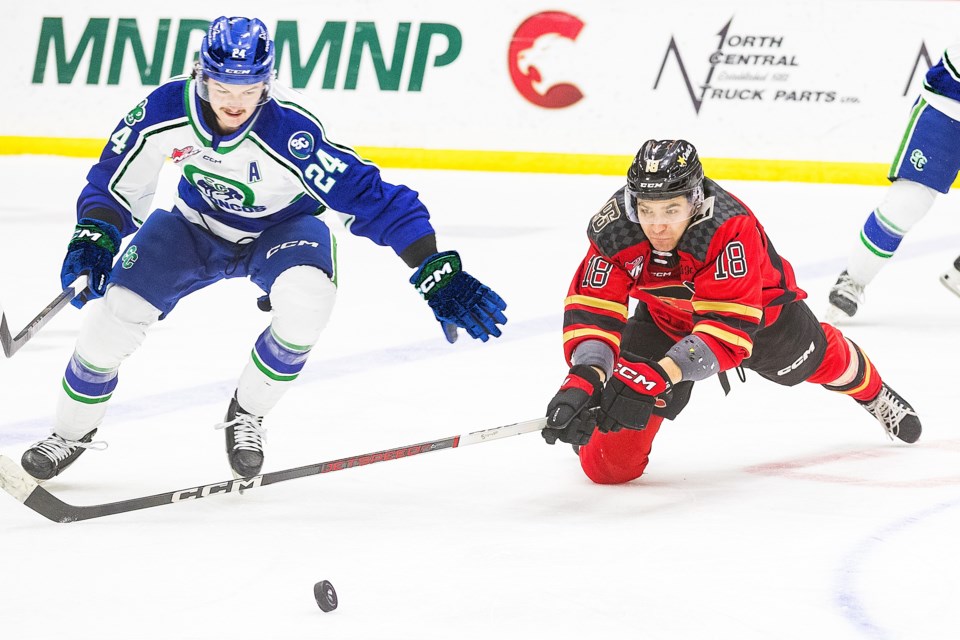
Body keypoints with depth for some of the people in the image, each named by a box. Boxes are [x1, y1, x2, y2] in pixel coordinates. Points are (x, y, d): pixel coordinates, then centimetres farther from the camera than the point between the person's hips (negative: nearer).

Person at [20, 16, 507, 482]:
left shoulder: (290, 132, -38)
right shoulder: (166, 111, -28)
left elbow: (371, 198, -38)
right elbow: (117, 181, -11)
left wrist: (439, 277, -41)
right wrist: (93, 239, -28)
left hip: (281, 228, -2)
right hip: (198, 225, 3)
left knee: (306, 301, -33)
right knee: (118, 308, -13)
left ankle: (246, 416, -5)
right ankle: (73, 431, 15)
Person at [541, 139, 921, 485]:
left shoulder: (730, 228, -44)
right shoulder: (614, 230, -34)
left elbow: (729, 327, -47)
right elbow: (593, 307, -33)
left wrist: (659, 374, -60)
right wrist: (585, 377, -52)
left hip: (757, 309, -1)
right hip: (664, 317, 1)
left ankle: (873, 393, 63)